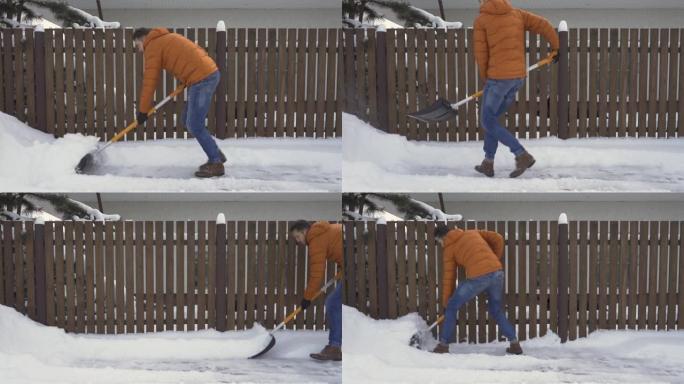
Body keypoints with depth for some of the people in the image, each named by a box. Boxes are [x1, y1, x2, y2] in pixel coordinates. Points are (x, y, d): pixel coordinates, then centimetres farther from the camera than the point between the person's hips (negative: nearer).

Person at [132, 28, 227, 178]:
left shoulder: (152, 47, -1)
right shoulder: (168, 38, 25)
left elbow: (149, 81, -3)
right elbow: (198, 51, 23)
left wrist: (143, 110, 3)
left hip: (201, 79, -9)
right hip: (211, 72, 9)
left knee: (194, 126, -5)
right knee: (188, 121, 16)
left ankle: (216, 163, -1)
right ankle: (216, 155, 19)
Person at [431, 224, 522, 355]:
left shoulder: (449, 248, 14)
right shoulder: (472, 233, 25)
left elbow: (448, 276, 13)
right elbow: (497, 239, 18)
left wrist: (445, 301, 20)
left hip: (477, 277, -5)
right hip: (497, 272, 5)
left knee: (452, 308, 14)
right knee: (497, 311, 23)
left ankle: (443, 345, 14)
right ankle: (515, 344, 14)